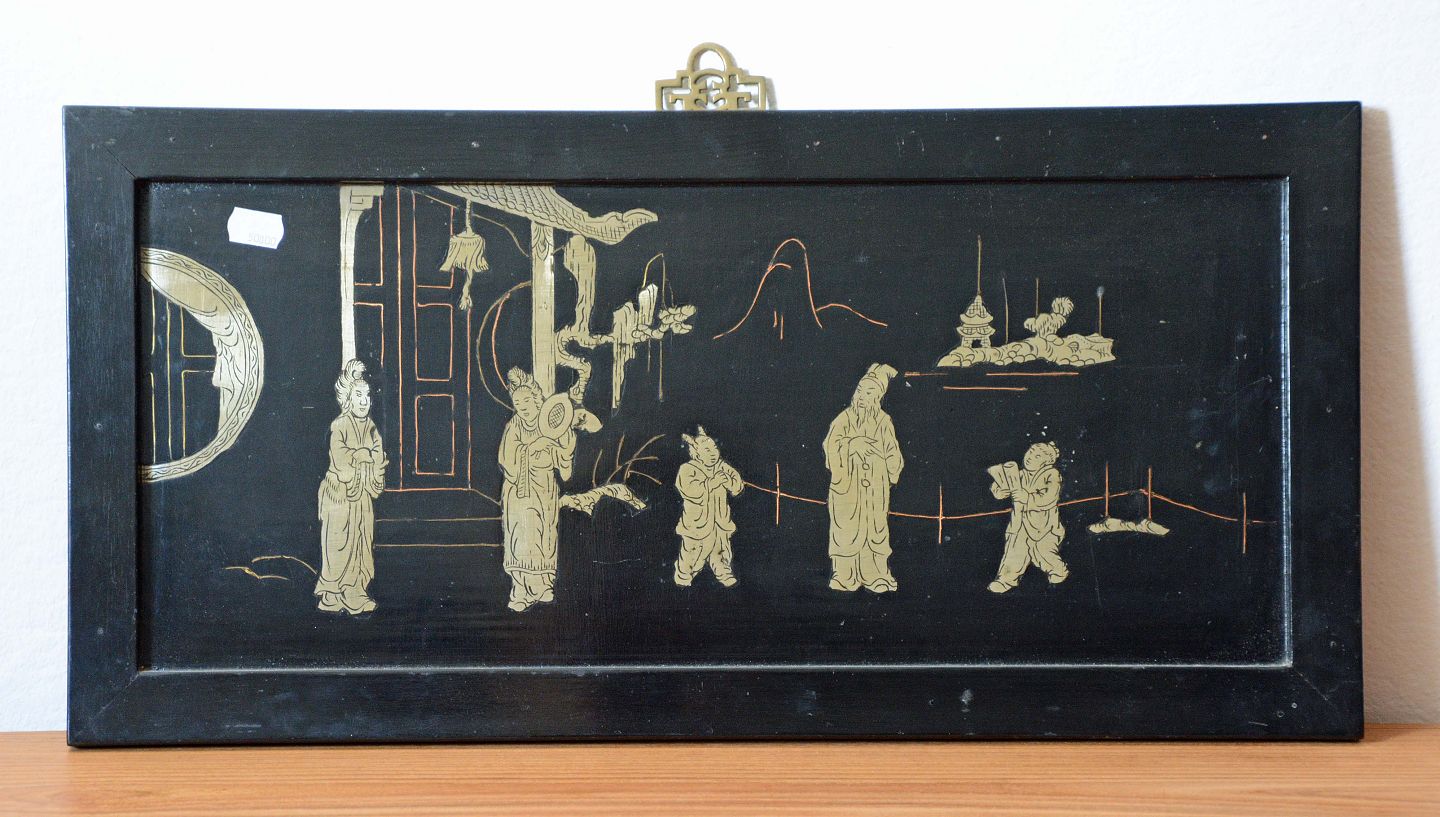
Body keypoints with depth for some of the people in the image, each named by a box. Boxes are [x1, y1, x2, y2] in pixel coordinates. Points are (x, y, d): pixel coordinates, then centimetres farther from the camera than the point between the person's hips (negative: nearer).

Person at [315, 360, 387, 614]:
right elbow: (340, 461, -18)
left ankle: (356, 593, 15)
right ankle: (334, 596, 5)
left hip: (363, 497, 6)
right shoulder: (339, 426, -9)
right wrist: (367, 454, -9)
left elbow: (379, 463, 2)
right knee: (339, 544, -1)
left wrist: (355, 456, -14)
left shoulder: (371, 427, 9)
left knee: (361, 543, 8)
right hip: (341, 495, -6)